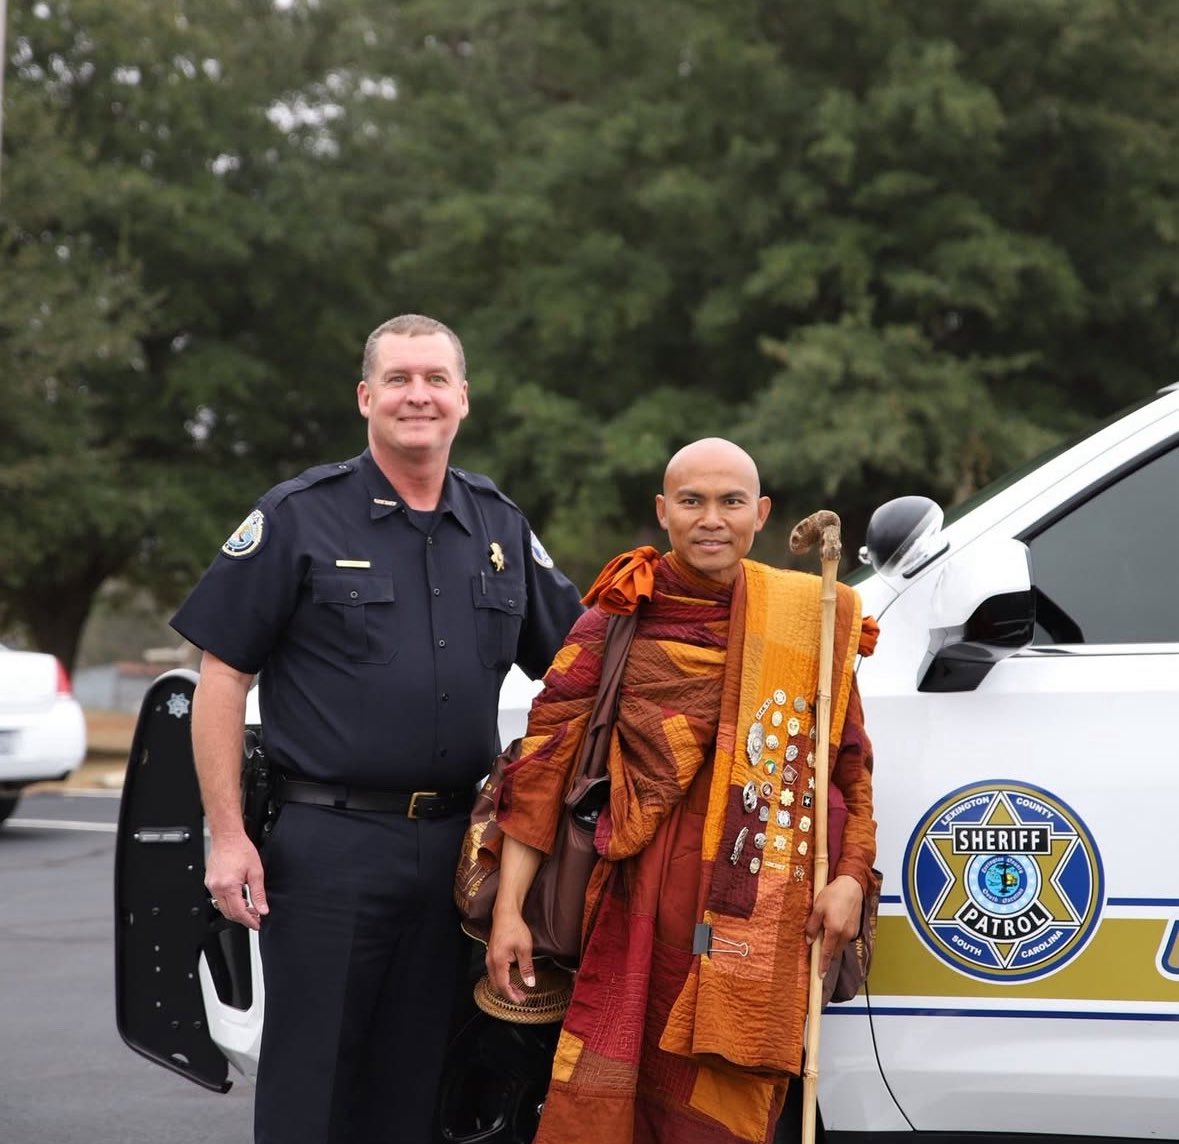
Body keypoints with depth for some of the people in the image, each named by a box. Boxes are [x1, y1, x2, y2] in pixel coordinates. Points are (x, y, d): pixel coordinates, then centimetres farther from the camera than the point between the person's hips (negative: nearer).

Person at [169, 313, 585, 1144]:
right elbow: (223, 675, -3)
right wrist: (228, 838, -9)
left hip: (452, 847, 4)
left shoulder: (500, 525, 12)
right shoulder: (300, 517, -2)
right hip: (328, 846, -4)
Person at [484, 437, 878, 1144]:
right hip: (640, 903, -1)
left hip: (761, 918, 1)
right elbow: (544, 760, 1)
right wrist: (509, 908, -5)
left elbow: (851, 763, 12)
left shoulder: (810, 622, 6)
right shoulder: (618, 618, 3)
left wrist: (850, 877, -2)